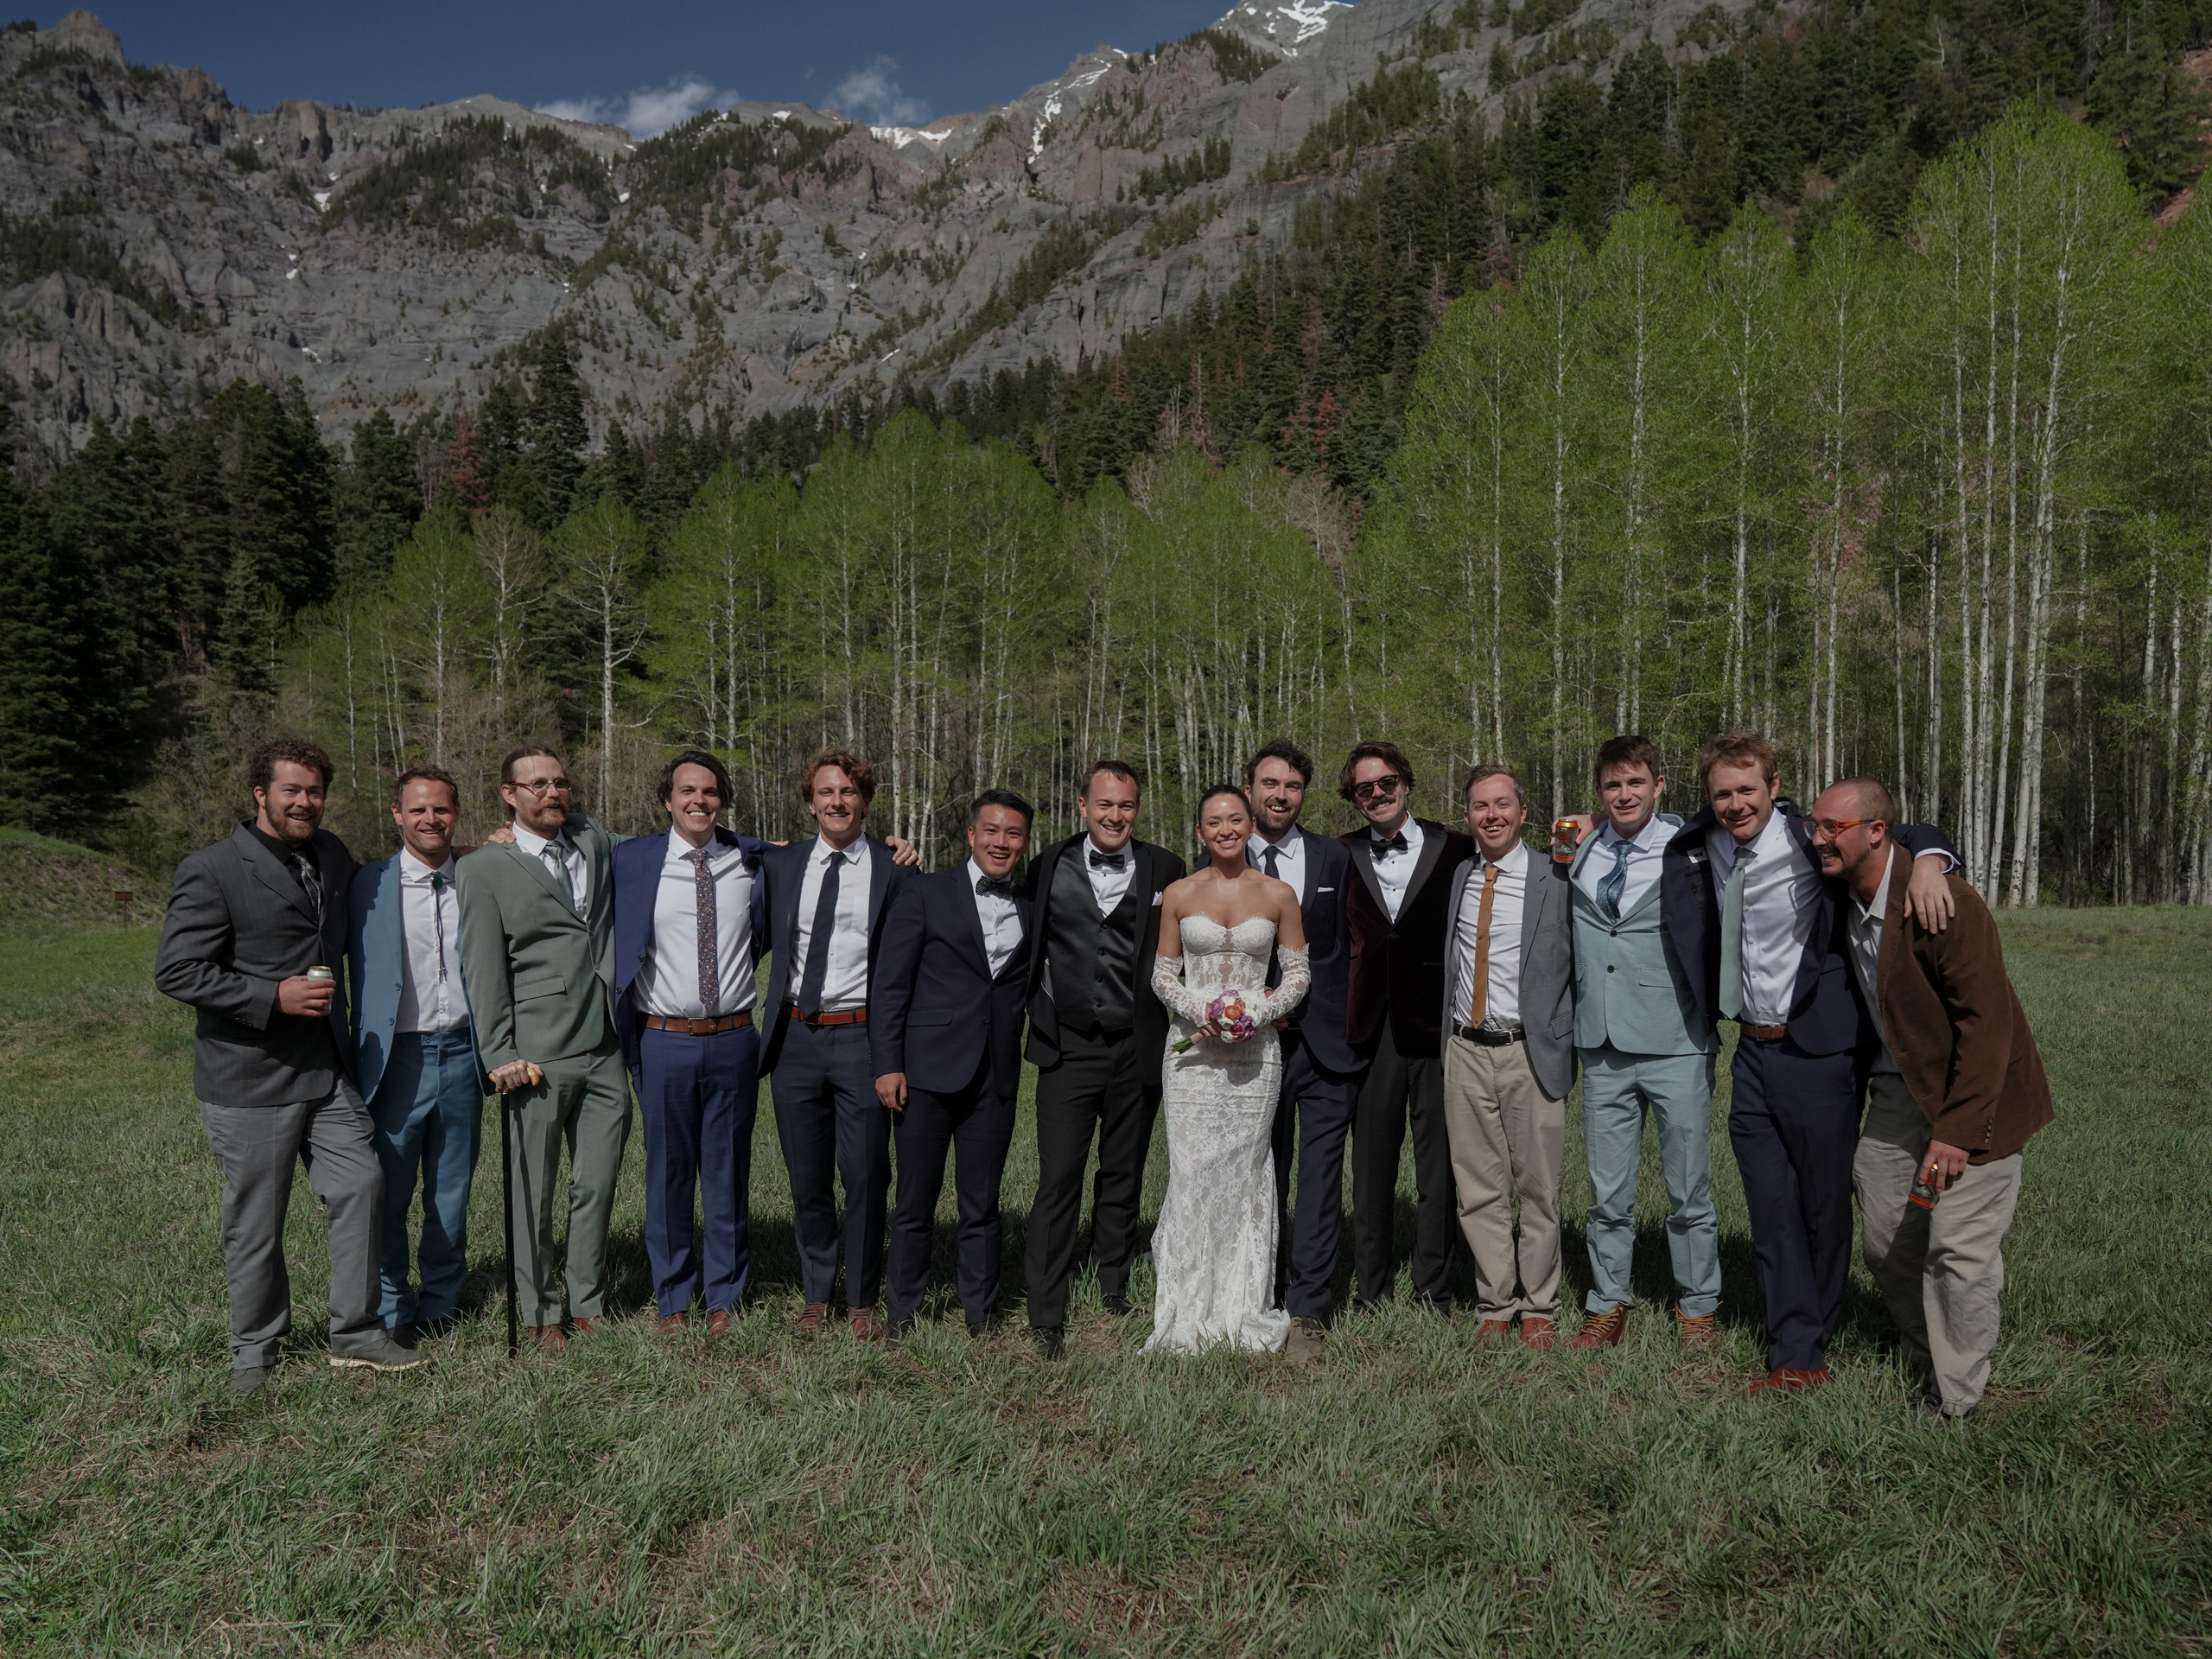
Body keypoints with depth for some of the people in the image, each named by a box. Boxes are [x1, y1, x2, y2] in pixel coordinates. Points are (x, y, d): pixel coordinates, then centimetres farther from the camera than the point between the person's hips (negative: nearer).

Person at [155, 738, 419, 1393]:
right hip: (250, 1081, -6)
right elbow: (175, 971, -16)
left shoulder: (331, 854, 10)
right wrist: (272, 996, -22)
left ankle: (355, 1333, 17)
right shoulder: (211, 871, -11)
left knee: (361, 1185, 2)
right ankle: (254, 1352, 24)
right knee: (255, 1222, 5)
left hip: (327, 1072, 6)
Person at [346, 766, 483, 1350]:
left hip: (462, 1053, 2)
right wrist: (363, 1058, -9)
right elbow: (360, 975, -2)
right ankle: (393, 1312, 22)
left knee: (452, 1193, 12)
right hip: (397, 1056, -2)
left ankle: (439, 1302, 28)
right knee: (388, 1196, 6)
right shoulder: (368, 885, -1)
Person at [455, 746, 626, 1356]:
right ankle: (541, 1313, 19)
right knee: (533, 1190, 5)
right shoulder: (483, 868, 0)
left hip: (605, 1050, 4)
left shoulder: (595, 841, 13)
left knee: (597, 1183, 9)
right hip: (538, 1053, -4)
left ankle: (589, 1305, 23)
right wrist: (499, 1056, -9)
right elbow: (483, 971, -4)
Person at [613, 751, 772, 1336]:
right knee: (668, 1173, 8)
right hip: (664, 1041, -1)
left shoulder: (751, 860, 4)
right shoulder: (632, 860, 0)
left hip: (733, 1040, 1)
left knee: (728, 1172, 10)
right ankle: (673, 1298, 24)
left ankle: (724, 1295, 25)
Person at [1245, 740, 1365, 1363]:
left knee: (1320, 1178, -2)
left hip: (1325, 1043, 0)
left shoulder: (1334, 858, 6)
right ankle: (1266, 1301, 23)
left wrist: (1348, 1023, 1)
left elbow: (1352, 947, 8)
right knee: (1263, 1179, 10)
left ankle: (1307, 1312, 4)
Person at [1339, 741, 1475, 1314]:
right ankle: (1372, 1286, 20)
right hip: (1371, 1030, 2)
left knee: (1439, 1167, 5)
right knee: (1371, 1164, 9)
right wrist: (1340, 1023, -2)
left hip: (1437, 1027, -1)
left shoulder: (1456, 850, 2)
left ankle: (1433, 1290, 17)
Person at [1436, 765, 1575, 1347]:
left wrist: (1566, 1040, -3)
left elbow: (1582, 963, 2)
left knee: (1538, 1189, 6)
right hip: (1466, 1052, 3)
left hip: (1530, 1053, -3)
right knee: (1479, 1190, 9)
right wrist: (1444, 1032, 10)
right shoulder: (1456, 878, 9)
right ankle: (1496, 1305, 22)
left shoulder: (1558, 880, -3)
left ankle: (1539, 1309, 21)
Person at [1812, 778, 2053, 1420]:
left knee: (1959, 1246, -2)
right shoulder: (1847, 901, -1)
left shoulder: (1943, 903, -25)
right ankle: (1927, 1357, 33)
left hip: (1971, 1092, -7)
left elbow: (1986, 1021, -24)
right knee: (1887, 1243, 10)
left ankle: (1956, 1397, 16)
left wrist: (1957, 1130, -25)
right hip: (1899, 1089, 7)